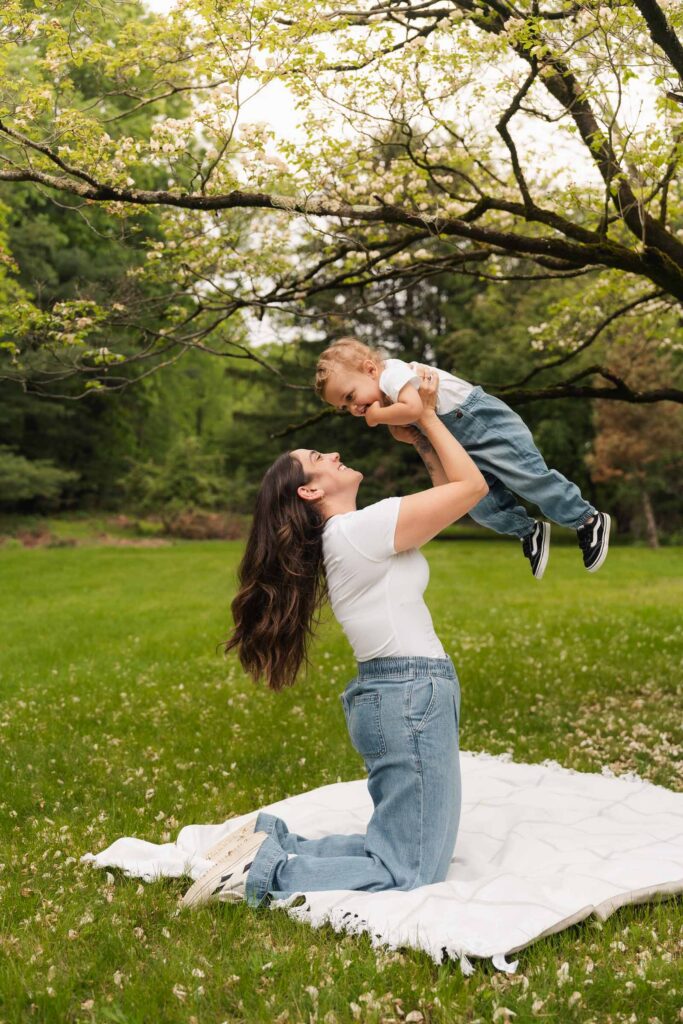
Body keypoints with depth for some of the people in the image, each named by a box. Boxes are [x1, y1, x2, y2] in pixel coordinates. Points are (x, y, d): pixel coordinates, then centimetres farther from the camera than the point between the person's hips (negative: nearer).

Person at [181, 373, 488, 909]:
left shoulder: (344, 535, 14)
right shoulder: (365, 526, -14)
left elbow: (450, 493, 22)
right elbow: (472, 485, -8)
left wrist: (421, 440, 14)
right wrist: (428, 417, 0)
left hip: (389, 697, 10)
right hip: (413, 696, -10)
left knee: (394, 848, 16)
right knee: (411, 875, -7)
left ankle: (273, 842, 11)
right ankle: (259, 873, -8)